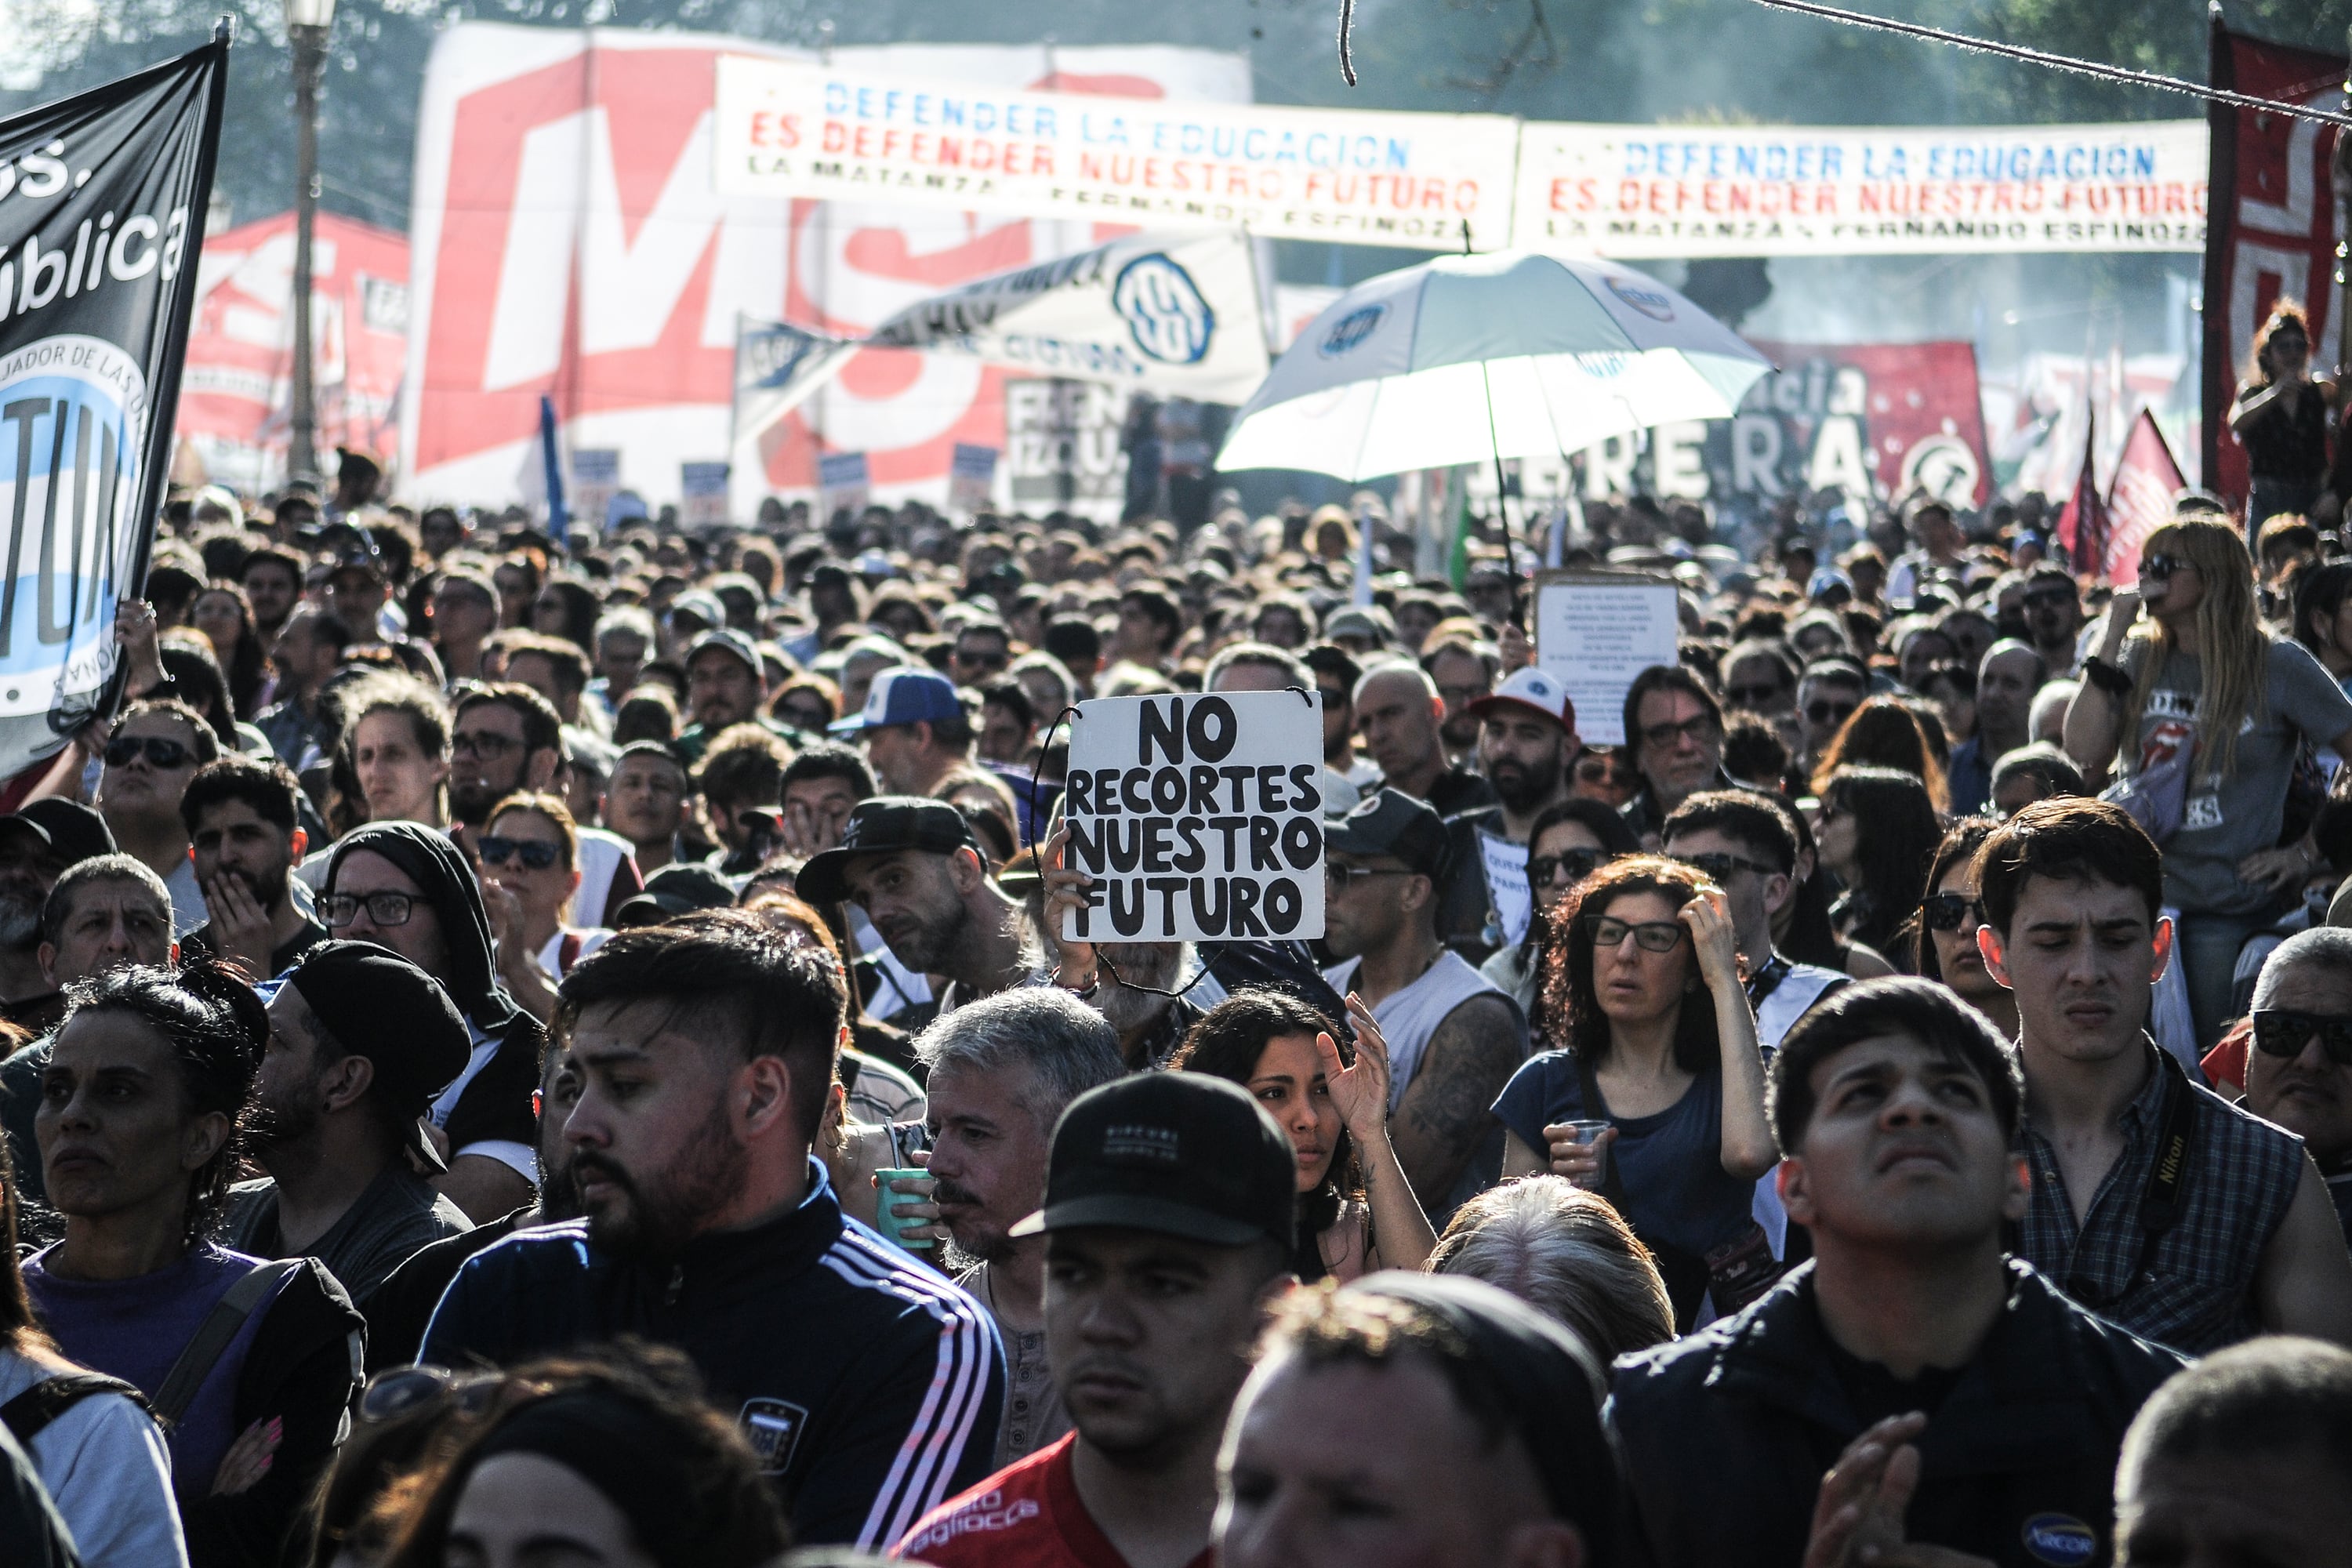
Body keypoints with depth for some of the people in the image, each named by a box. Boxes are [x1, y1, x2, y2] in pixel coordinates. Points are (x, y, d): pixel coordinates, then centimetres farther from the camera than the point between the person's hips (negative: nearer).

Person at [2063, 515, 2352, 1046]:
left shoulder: (2277, 665, -4)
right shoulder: (2140, 662, 8)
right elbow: (2084, 753, -5)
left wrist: (2307, 853, -7)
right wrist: (2111, 637, -5)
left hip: (2230, 907, -4)